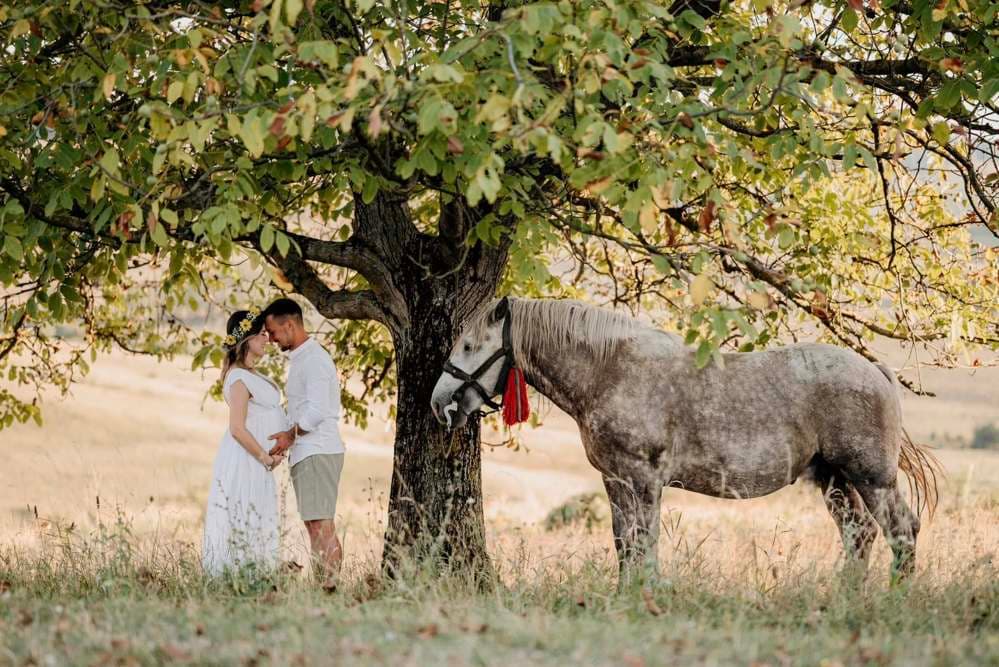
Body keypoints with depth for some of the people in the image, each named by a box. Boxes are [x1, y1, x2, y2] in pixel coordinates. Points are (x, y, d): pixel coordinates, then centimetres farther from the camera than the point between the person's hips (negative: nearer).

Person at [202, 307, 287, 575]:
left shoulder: (249, 375, 15)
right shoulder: (239, 378, -15)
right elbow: (238, 429, -21)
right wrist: (265, 458, -13)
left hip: (256, 463, 10)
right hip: (244, 462, -10)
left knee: (258, 530, 8)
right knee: (241, 528, -9)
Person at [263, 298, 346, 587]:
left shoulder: (314, 359, -13)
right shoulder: (299, 358, 18)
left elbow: (316, 411, -21)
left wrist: (290, 435, -8)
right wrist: (287, 439, 11)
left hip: (317, 453, -10)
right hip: (306, 454, 10)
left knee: (322, 526, -12)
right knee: (315, 527, 8)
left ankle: (328, 586, -14)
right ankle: (322, 585, 7)